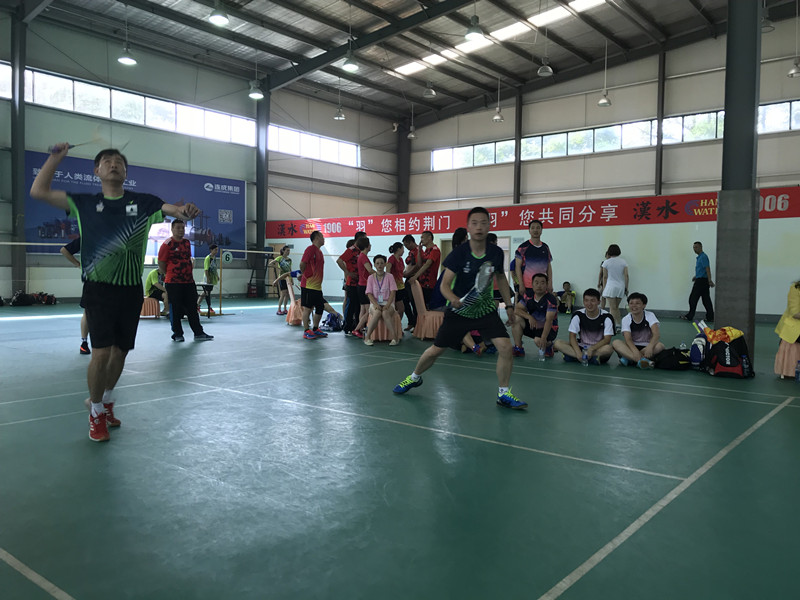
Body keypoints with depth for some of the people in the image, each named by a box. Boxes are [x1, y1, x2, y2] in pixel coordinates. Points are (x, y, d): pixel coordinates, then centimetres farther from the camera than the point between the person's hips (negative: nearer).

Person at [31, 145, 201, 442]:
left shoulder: (143, 202, 6)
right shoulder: (84, 203, 7)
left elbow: (175, 209, -4)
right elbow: (38, 191, 5)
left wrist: (186, 210, -28)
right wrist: (56, 156, 1)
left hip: (131, 290, 2)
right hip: (98, 289, -2)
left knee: (120, 351, 12)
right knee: (102, 351, -11)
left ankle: (106, 401, 37)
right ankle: (95, 412, 11)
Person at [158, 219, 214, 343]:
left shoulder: (187, 242, 13)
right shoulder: (167, 244, -7)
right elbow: (161, 265, -5)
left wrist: (191, 266, 11)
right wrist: (170, 274, 1)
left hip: (189, 282, 6)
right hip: (173, 283, -6)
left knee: (193, 309, 7)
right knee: (175, 310, 1)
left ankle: (198, 333, 11)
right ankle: (177, 334, 13)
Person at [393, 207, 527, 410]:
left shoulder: (496, 253, -7)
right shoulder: (459, 253, -17)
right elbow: (444, 285, -19)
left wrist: (508, 305, 10)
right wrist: (454, 299, -40)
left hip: (486, 310, 2)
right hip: (459, 310, -2)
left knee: (505, 347, -17)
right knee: (435, 351, 6)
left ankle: (504, 394, 3)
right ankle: (415, 377, 37)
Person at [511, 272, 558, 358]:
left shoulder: (551, 299, -19)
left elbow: (549, 320, -27)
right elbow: (517, 309, -7)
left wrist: (543, 338, -38)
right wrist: (529, 317, -26)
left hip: (549, 329, -5)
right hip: (533, 326, 6)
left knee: (538, 341, -36)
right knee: (516, 319, -16)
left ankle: (549, 346, 3)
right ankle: (518, 348, -8)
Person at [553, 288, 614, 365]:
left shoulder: (606, 317, -9)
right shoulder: (578, 315, -4)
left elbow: (607, 339, -14)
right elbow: (572, 336, -9)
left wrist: (591, 349, -30)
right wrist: (578, 352, -27)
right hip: (581, 347, 2)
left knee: (609, 348, -37)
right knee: (558, 343, -23)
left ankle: (572, 356, -32)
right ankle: (592, 358, -32)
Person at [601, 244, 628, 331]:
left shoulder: (606, 262, -4)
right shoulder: (623, 262, 3)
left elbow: (605, 277, -2)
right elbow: (626, 276, 0)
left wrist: (604, 288, 6)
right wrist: (626, 288, 6)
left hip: (610, 287, -4)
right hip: (621, 287, 4)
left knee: (613, 308, -2)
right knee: (616, 307, 17)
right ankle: (618, 325, 14)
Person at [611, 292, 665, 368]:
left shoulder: (650, 316, -5)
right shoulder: (626, 319, -4)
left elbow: (656, 334, -19)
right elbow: (628, 339, -17)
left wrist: (650, 347, -40)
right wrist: (635, 351, -39)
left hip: (646, 347, 0)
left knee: (660, 346, -31)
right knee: (615, 343, -28)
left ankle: (628, 358, -31)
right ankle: (641, 360, -47)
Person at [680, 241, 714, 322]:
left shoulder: (703, 257, -14)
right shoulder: (699, 257, 18)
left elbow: (707, 268, -22)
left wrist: (710, 280, -27)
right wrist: (696, 276, 17)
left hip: (701, 281, -10)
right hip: (703, 281, 10)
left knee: (693, 298, -3)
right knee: (706, 300, 7)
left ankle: (689, 316, 3)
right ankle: (710, 317, 8)